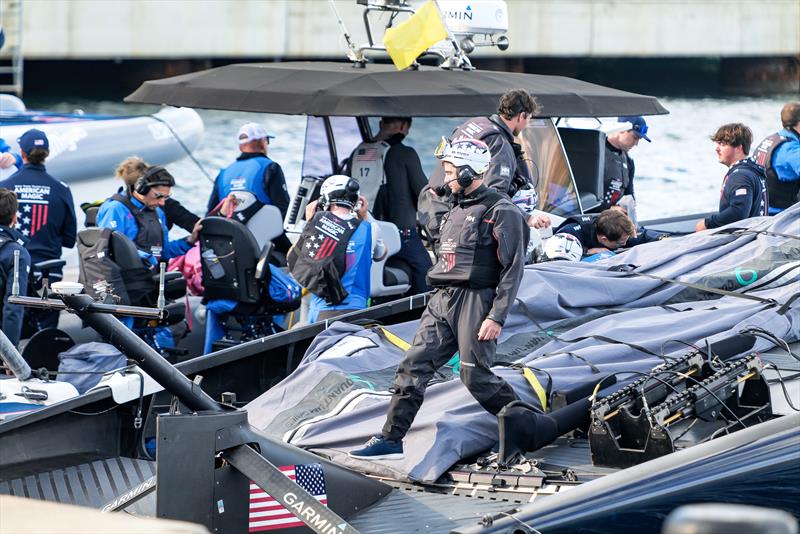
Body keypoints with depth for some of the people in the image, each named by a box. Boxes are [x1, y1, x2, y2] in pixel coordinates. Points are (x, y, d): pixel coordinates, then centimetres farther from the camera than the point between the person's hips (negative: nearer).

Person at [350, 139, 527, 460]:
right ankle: (391, 440, 1)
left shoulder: (501, 212, -8)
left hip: (476, 301, -8)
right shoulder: (457, 211, 19)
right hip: (442, 301, 8)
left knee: (476, 377, -7)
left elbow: (513, 268, -13)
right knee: (413, 367, 0)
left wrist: (497, 317, -19)